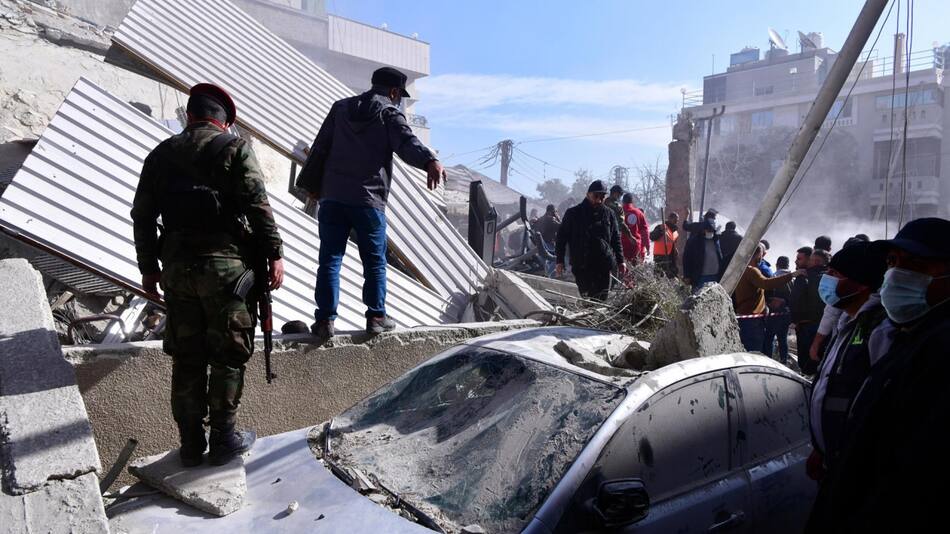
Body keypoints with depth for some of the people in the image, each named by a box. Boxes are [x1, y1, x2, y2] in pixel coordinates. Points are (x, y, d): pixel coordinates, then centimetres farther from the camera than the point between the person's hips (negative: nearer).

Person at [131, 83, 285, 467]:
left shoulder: (161, 154, 12)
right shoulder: (234, 148, -2)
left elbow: (143, 216, 12)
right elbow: (257, 206, -12)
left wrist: (148, 267, 18)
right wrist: (274, 254, -7)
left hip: (176, 266, 5)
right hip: (226, 264, -4)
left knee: (187, 357, 12)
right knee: (228, 356, 6)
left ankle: (191, 444, 20)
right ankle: (223, 440, 12)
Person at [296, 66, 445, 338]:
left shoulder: (340, 108, 17)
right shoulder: (390, 113, 1)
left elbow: (320, 147, 17)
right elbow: (407, 142, -20)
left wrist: (311, 183, 24)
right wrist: (430, 161, -37)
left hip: (332, 197, 4)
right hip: (368, 201, -4)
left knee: (329, 260, 5)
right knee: (375, 261, 9)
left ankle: (325, 319, 2)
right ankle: (376, 316, 13)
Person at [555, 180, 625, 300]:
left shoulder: (609, 214, 11)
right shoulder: (573, 213, 2)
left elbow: (616, 239, 17)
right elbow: (562, 237, 4)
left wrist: (620, 261, 12)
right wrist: (559, 261, -1)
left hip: (603, 266, 3)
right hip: (581, 266, -3)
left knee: (602, 299, 2)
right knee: (587, 299, -6)